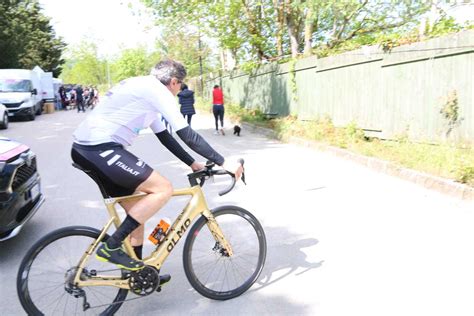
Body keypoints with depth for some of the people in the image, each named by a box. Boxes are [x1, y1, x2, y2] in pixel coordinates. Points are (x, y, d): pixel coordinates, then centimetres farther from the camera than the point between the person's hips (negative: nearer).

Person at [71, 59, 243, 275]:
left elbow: (165, 137, 25)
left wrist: (193, 164, 24)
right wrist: (223, 162, -8)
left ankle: (137, 272, 27)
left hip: (85, 148, 10)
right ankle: (111, 246, -6)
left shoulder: (143, 90, 23)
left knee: (137, 209, 15)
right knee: (163, 189, -11)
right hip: (99, 148, -10)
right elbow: (187, 134, -13)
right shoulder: (156, 89, -8)